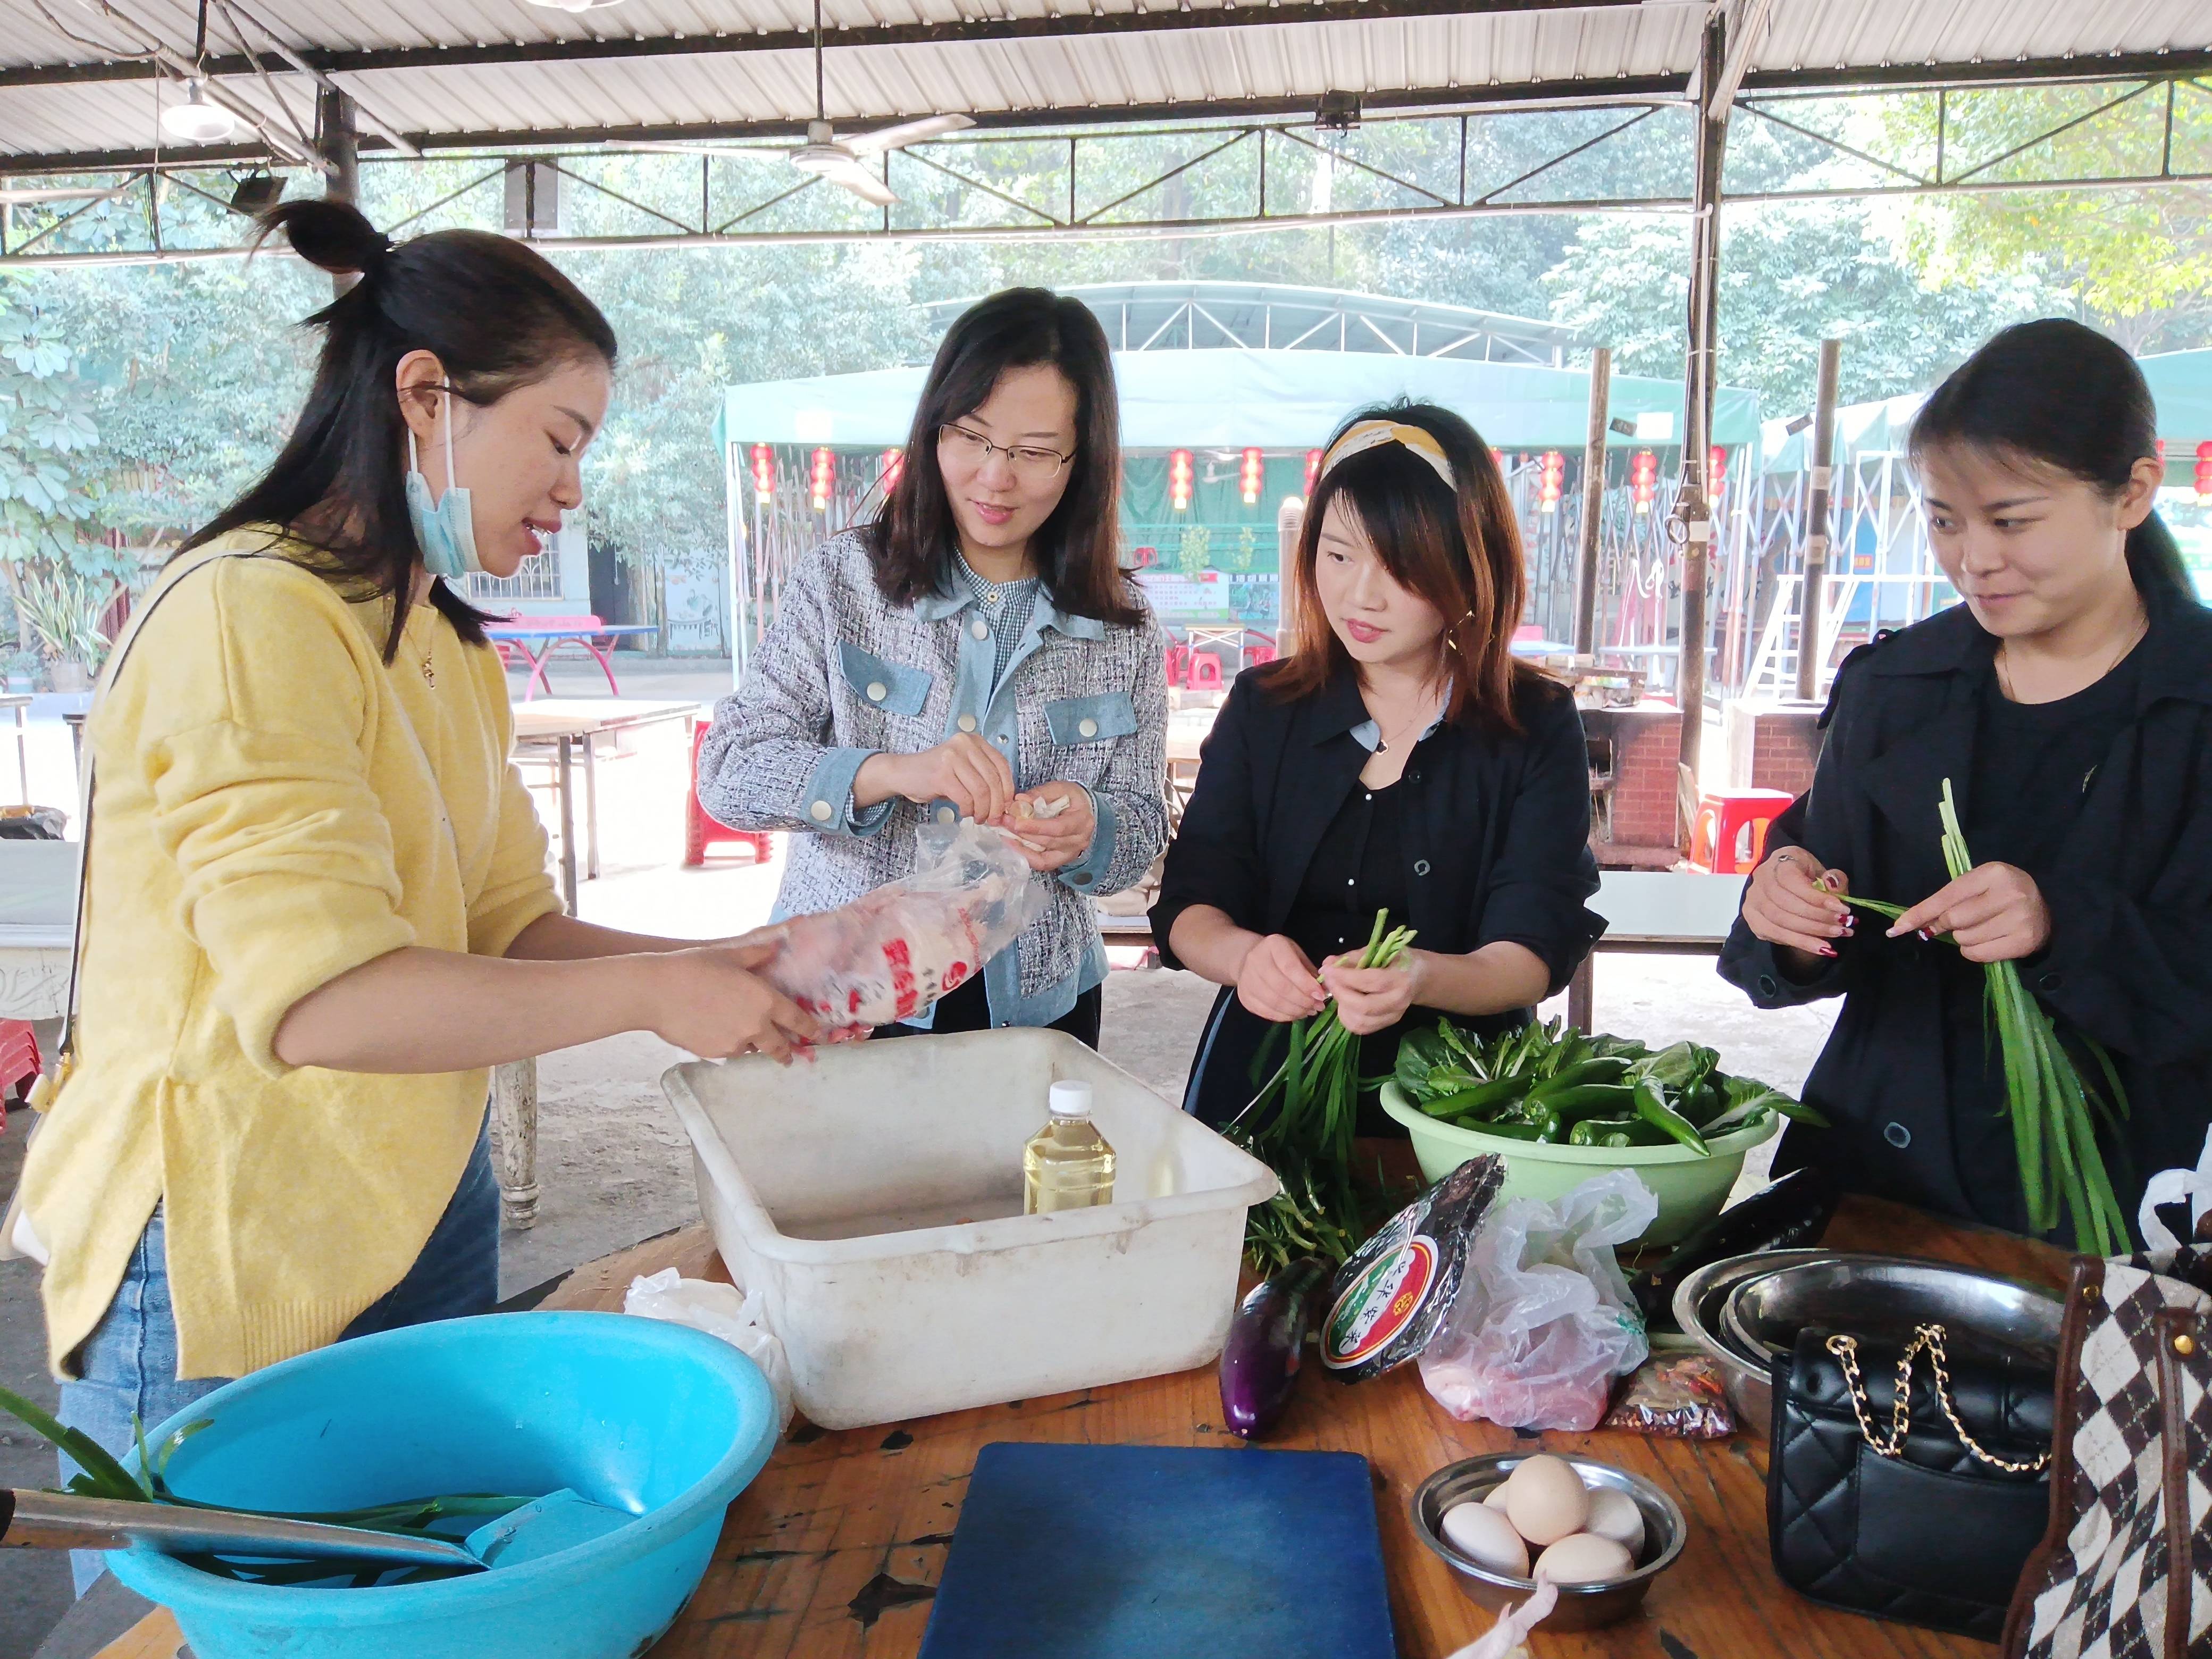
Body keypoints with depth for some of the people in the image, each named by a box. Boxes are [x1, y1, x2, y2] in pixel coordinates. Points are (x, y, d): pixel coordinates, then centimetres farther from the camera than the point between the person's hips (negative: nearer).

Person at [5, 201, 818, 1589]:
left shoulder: (444, 644, 9)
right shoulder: (249, 615, -19)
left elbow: (505, 927, 6)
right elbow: (320, 998, -27)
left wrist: (735, 966, -6)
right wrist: (652, 992, -21)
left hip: (423, 1217, 8)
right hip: (233, 1266, -8)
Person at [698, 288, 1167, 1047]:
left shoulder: (1126, 628, -1)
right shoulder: (843, 581, -6)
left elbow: (1143, 833, 3)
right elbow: (728, 770, -11)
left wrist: (1087, 831, -21)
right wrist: (887, 773, -29)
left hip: (1037, 1006, 2)